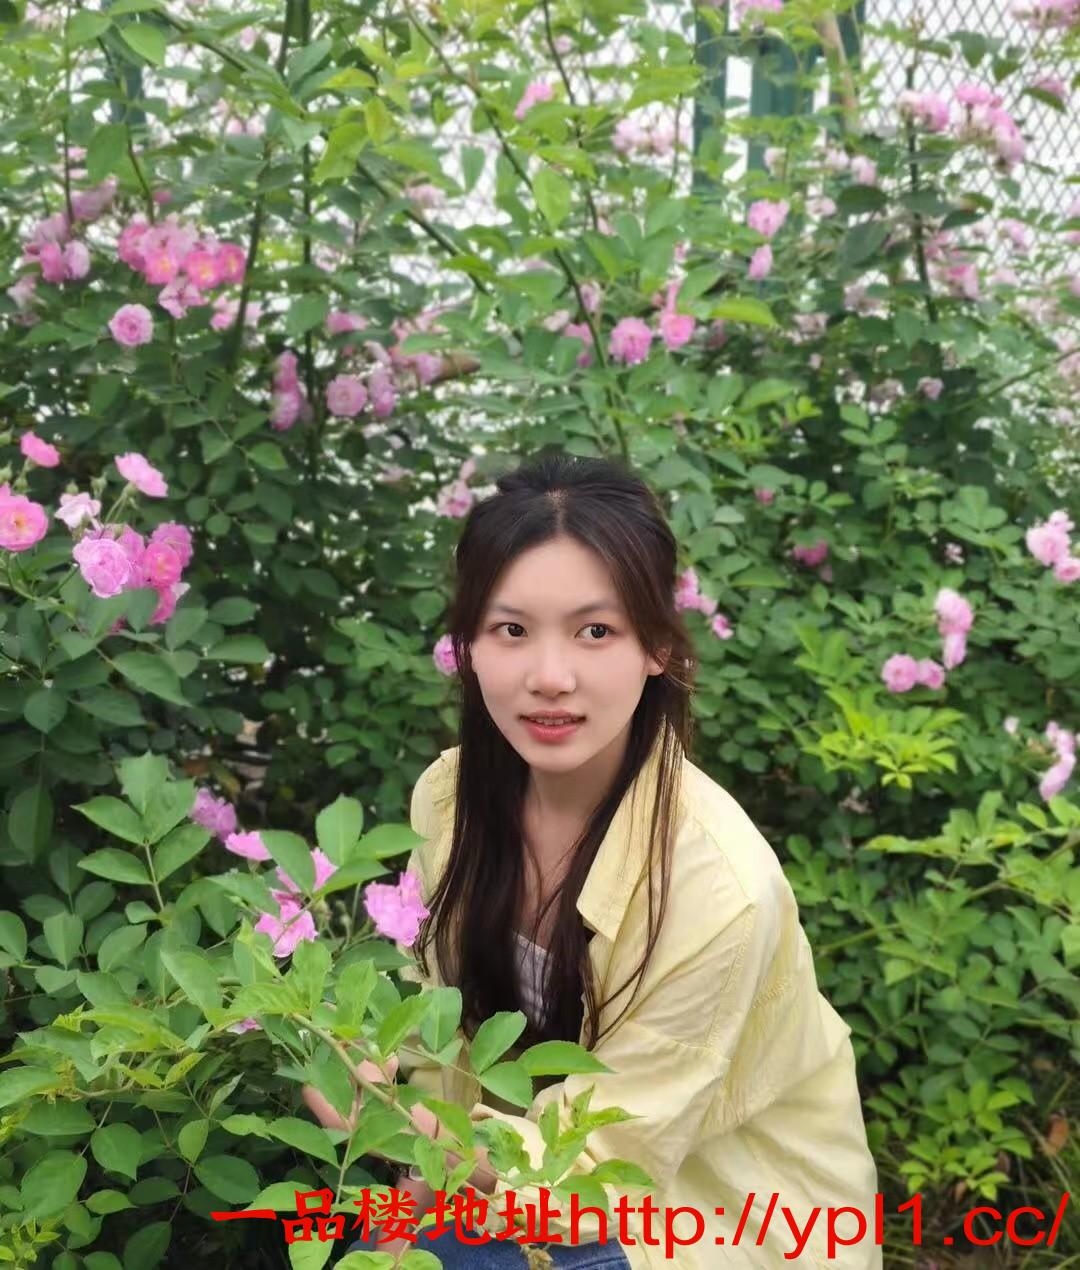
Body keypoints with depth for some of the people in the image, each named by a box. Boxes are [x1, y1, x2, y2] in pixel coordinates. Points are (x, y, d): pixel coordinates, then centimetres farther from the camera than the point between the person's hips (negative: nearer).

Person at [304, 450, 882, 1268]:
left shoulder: (718, 886, -31)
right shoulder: (449, 796, -14)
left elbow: (605, 1152, -23)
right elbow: (452, 1025, 0)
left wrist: (400, 1129, -34)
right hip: (545, 1147, 5)